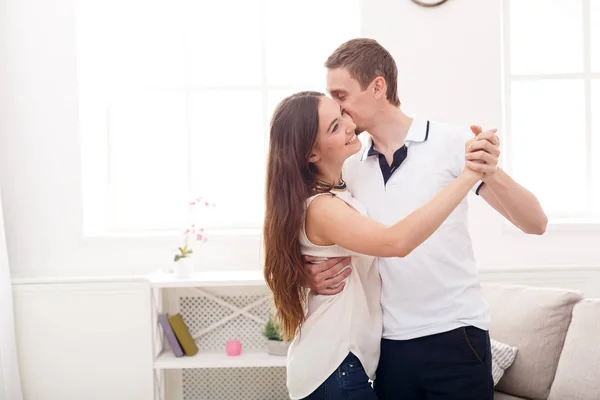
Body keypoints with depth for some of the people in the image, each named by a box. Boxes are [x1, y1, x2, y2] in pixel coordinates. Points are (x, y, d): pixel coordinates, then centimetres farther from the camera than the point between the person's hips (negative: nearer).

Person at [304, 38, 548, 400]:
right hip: (389, 344, 4)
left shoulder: (450, 142, -5)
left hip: (453, 335, -3)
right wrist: (312, 273, -8)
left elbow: (535, 223, -8)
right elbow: (338, 248, 13)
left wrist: (493, 173, -26)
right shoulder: (350, 170, 6)